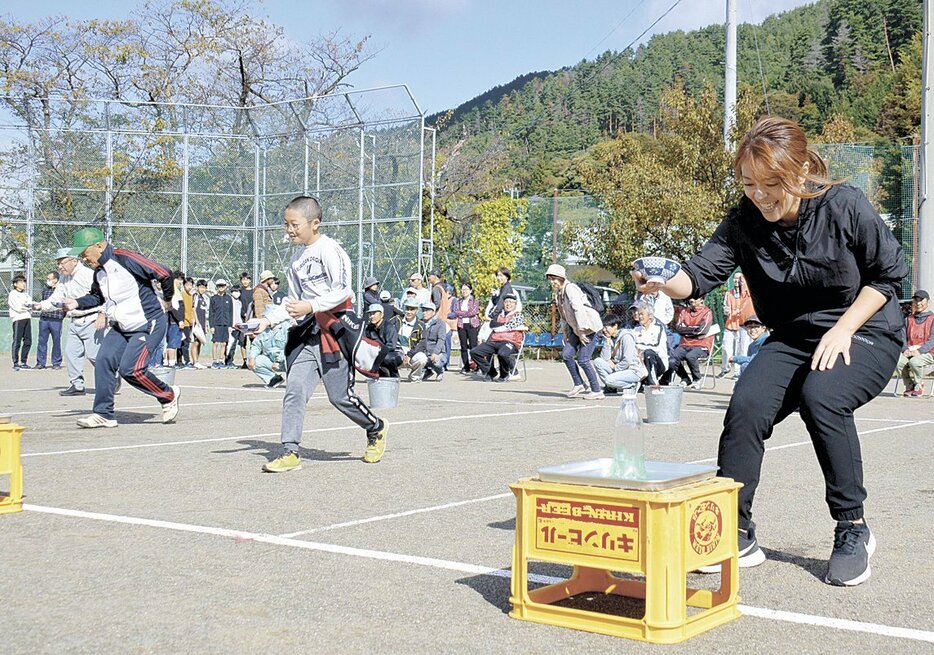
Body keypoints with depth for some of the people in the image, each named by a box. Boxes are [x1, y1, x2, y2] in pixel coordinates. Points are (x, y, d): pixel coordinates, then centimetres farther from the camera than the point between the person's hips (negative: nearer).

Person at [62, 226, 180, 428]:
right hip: (121, 327, 9)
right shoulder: (99, 271, 7)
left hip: (148, 324, -8)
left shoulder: (125, 259, -20)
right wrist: (77, 303, 8)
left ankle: (169, 396, 6)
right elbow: (97, 296, 26)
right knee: (103, 361, -4)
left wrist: (166, 300, -6)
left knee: (130, 369, -16)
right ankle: (103, 414, 4)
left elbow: (164, 274, -20)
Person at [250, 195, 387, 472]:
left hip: (335, 329, -7)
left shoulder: (328, 249, -10)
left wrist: (310, 307, -26)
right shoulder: (297, 259, 16)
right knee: (294, 391, -5)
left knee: (340, 396, -1)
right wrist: (268, 320, 12)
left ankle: (376, 429, 24)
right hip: (308, 332, 7)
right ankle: (290, 452, -4)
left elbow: (342, 290, -18)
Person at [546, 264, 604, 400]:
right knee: (566, 354, -1)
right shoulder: (558, 293, 12)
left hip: (589, 326, -9)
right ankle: (578, 385, 13)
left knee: (583, 359, -10)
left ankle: (597, 391, -1)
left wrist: (581, 331, -22)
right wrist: (565, 332, 12)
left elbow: (578, 309, -23)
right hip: (576, 329, 9)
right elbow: (563, 315, 18)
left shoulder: (570, 288, -16)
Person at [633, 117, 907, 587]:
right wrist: (665, 283, -44)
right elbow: (704, 270, -22)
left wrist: (844, 328, -17)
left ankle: (852, 531, -15)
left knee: (821, 396, -32)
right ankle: (735, 534, -9)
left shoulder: (845, 206, -17)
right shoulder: (746, 221, -9)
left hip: (865, 334, -3)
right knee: (747, 404, -22)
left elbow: (888, 274, -7)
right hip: (793, 338, 4)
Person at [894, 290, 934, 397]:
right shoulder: (908, 320, 21)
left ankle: (919, 386, -8)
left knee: (914, 362, -37)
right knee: (897, 362, -30)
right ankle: (909, 386, -5)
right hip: (909, 353, 4)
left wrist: (919, 351, -19)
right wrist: (906, 350, -9)